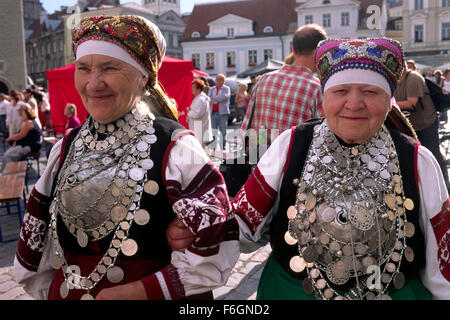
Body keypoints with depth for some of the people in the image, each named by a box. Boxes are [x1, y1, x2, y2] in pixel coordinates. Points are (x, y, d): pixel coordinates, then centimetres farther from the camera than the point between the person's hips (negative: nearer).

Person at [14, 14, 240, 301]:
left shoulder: (174, 148, -18)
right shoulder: (67, 148, -2)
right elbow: (36, 235, 7)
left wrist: (137, 292, -21)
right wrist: (49, 290, 3)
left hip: (152, 293, -4)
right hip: (67, 293, 5)